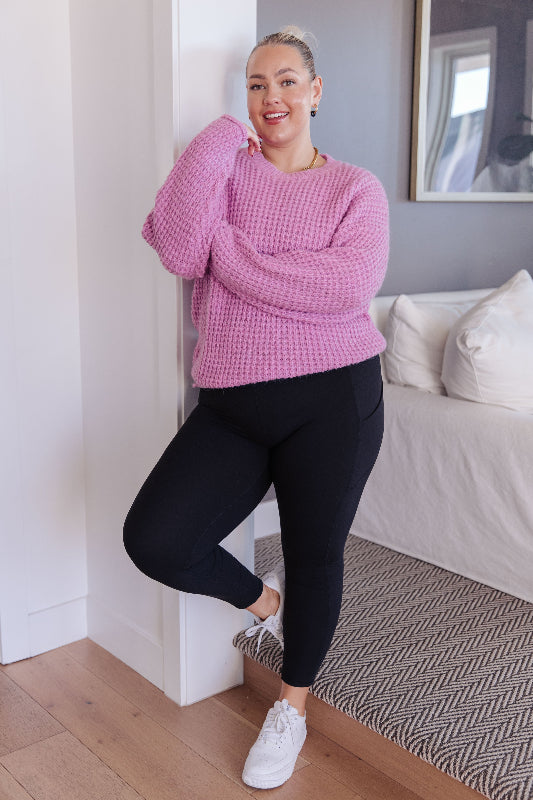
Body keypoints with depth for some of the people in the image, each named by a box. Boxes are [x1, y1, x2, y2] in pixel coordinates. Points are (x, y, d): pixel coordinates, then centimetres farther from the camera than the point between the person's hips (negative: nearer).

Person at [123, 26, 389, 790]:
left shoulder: (355, 187, 4)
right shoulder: (226, 168, 8)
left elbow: (349, 284, -17)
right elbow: (180, 251, -13)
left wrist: (229, 251, -13)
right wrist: (220, 137, -11)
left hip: (332, 399, -2)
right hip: (232, 404, 2)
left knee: (315, 553, 9)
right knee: (154, 539, -8)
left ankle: (292, 706, 36)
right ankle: (261, 599, 25)